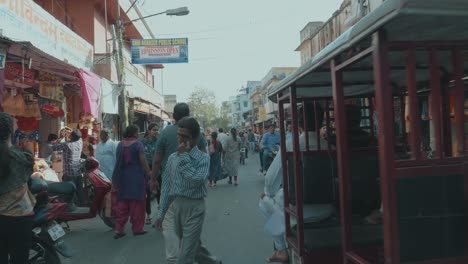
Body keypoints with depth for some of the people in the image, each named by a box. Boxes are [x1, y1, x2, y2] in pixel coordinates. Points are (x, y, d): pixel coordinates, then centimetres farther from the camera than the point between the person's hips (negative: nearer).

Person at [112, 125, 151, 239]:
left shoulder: (120, 144, 6)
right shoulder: (138, 144, -11)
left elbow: (118, 161, 11)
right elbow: (143, 161, -13)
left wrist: (116, 180, 18)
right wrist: (149, 173, -2)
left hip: (122, 176, 6)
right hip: (136, 176, -5)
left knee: (122, 203, 11)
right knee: (137, 202, 4)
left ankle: (118, 229, 10)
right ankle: (137, 228, 11)